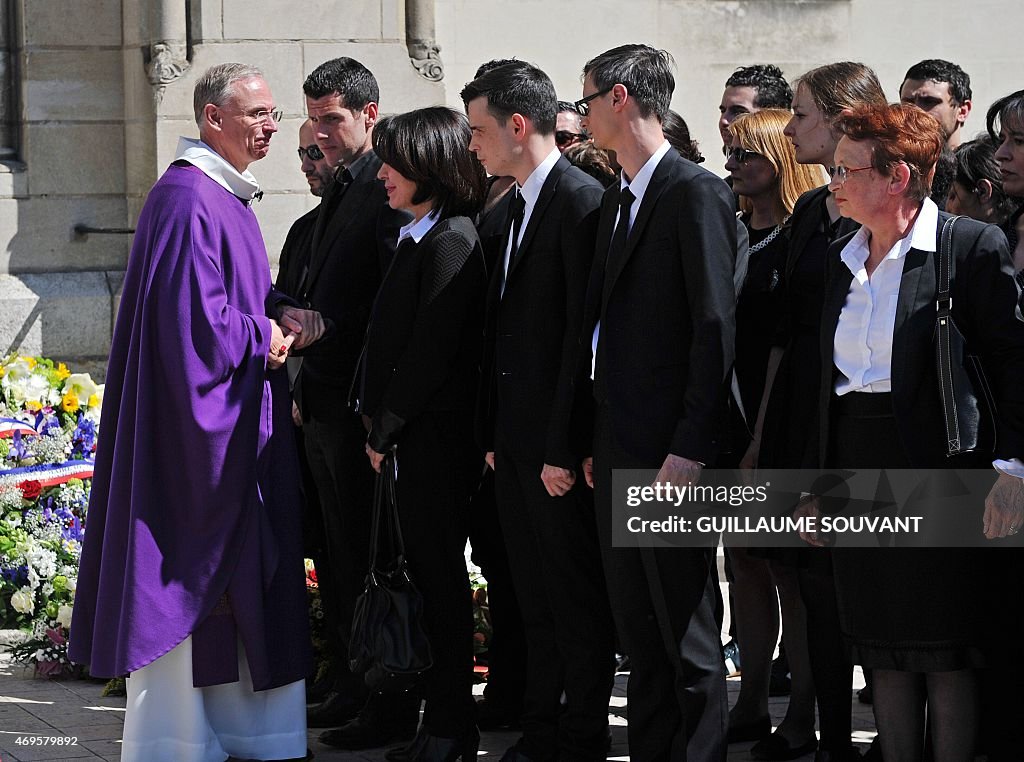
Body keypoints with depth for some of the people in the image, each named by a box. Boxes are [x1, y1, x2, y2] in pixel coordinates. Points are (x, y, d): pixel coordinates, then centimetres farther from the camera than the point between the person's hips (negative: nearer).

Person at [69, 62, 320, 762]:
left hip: (238, 419, 10)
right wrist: (265, 334, -10)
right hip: (196, 417, -10)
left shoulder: (229, 198, 15)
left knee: (232, 579, 12)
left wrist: (282, 323, 4)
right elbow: (194, 316, -23)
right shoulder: (188, 199, -16)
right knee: (188, 572, -5)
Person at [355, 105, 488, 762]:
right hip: (412, 433, 9)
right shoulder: (420, 235, 15)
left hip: (437, 435, -9)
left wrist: (386, 428, -11)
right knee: (429, 573, 11)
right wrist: (380, 423, 8)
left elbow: (431, 350, -17)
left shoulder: (450, 240, -14)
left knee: (440, 576, -4)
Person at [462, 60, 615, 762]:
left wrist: (564, 447, -19)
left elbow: (583, 331, -17)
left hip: (561, 444, -9)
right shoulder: (515, 209, 15)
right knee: (535, 597, 14)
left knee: (579, 598, 1)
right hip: (516, 441, 9)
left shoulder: (582, 203, -13)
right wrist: (492, 434, 12)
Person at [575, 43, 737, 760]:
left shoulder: (698, 193, -10)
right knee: (638, 628, 12)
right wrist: (597, 442, 11)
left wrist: (688, 449, -18)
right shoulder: (618, 198, 16)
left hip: (672, 455, -9)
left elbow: (716, 328, -15)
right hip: (618, 452, 9)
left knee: (686, 633, -3)